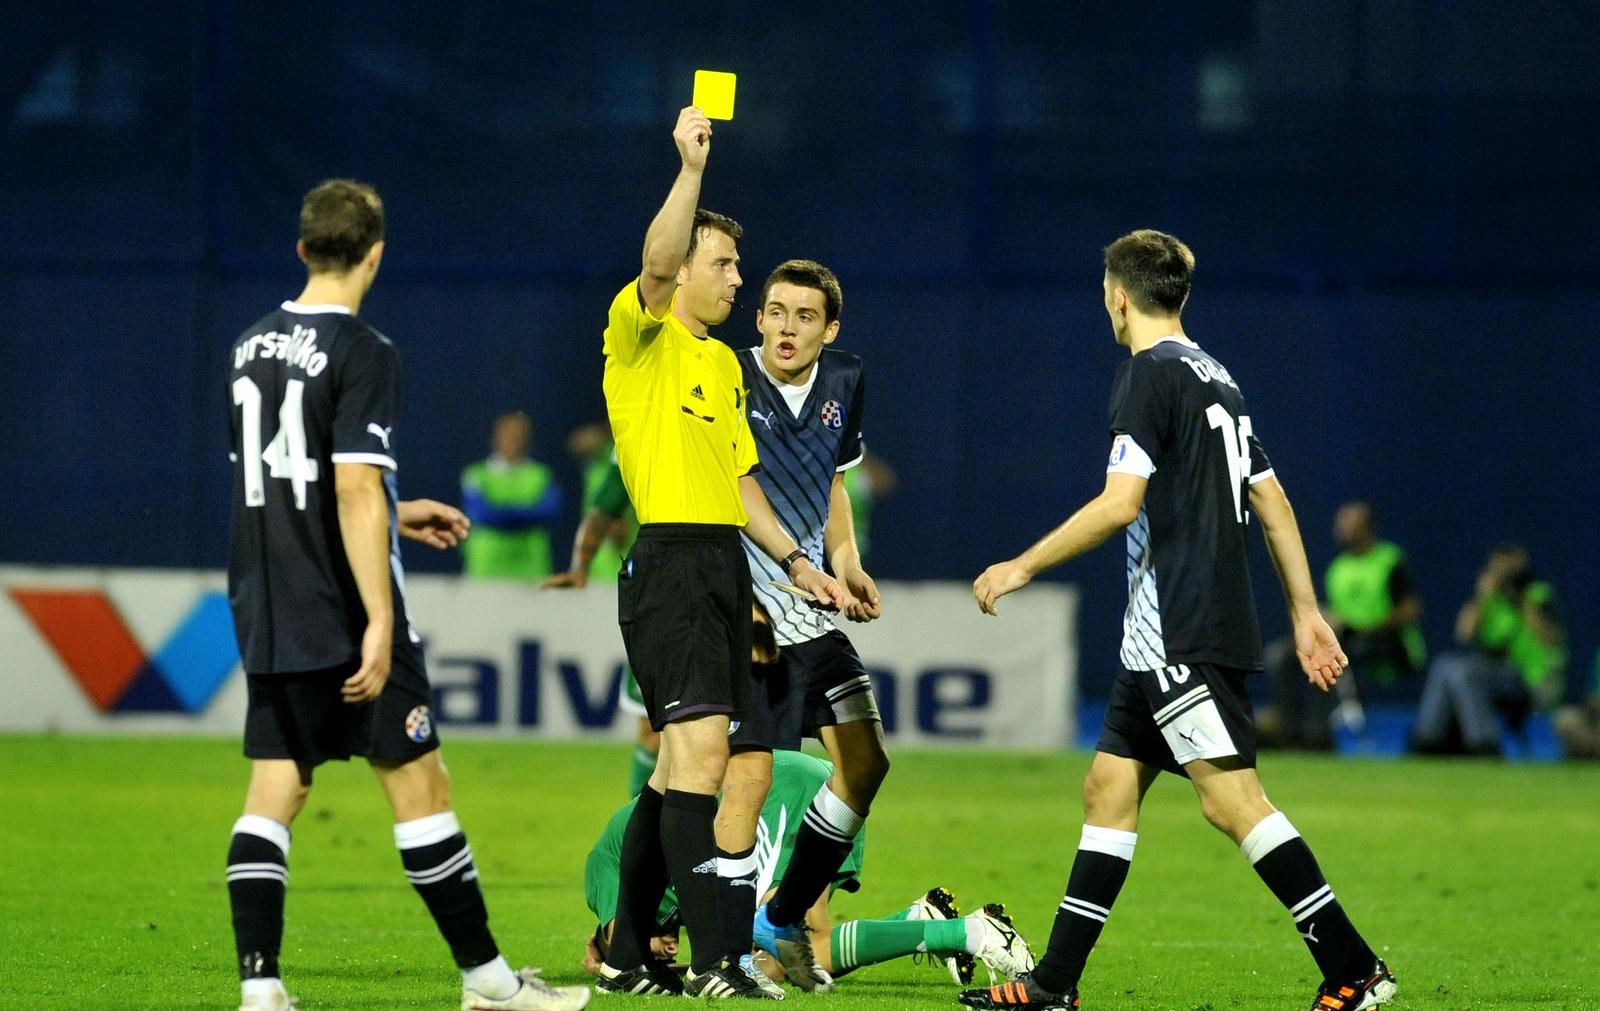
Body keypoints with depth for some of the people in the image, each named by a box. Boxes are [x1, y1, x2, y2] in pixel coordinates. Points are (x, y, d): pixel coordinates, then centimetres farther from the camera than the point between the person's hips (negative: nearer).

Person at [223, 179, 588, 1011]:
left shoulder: (252, 347, 11)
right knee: (418, 783, 1)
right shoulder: (362, 353, -12)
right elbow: (356, 490, -20)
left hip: (267, 621, 7)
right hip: (343, 620, -7)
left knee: (274, 791, 5)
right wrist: (380, 623, -21)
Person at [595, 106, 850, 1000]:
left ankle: (628, 954, 18)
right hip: (668, 558, -9)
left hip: (724, 565, 9)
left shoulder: (724, 363, 21)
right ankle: (715, 962, -22)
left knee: (682, 761, 11)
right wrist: (692, 167, -30)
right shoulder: (641, 335, -3)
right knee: (701, 751, -17)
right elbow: (657, 263, -25)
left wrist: (795, 561, 20)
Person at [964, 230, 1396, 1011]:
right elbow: (1272, 501, 18)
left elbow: (1120, 504, -18)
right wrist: (1306, 613, 21)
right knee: (1109, 786, 12)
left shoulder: (1149, 374, -10)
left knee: (1231, 799, -13)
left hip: (1180, 634, -10)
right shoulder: (1214, 376, 17)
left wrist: (1023, 567, -9)